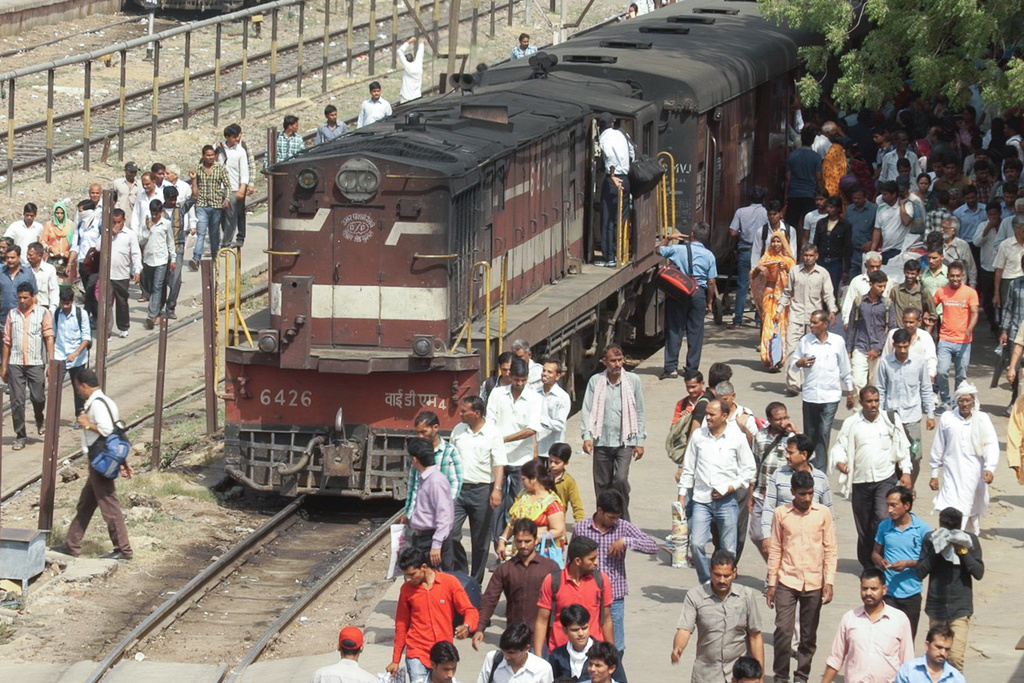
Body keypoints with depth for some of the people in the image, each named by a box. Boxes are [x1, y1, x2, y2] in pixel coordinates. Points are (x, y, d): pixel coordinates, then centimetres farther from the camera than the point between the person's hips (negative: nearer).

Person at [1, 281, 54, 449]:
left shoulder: (43, 313, 2)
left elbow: (49, 338, -3)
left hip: (36, 363, -2)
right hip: (15, 363, 2)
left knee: (38, 397, -2)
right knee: (17, 401, -1)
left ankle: (40, 421, 31)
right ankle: (20, 437, 6)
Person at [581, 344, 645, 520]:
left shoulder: (633, 381, 2)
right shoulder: (596, 381, 3)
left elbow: (639, 413, 7)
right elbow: (587, 410, 2)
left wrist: (640, 441, 5)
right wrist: (587, 436, -10)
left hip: (625, 441, -2)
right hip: (602, 442, 2)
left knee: (621, 479, -16)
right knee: (602, 485, 5)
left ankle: (623, 520, -2)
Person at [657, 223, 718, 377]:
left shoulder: (677, 249, -5)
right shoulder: (709, 256, -2)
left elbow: (659, 250, 12)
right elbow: (711, 282, -1)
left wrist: (668, 238, 25)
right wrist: (709, 301, 8)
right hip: (698, 294, 0)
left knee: (674, 330, 4)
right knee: (695, 331, 8)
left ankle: (671, 368, 0)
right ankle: (692, 368, 10)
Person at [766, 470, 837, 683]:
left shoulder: (823, 514, 1)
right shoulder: (781, 514, 1)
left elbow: (830, 551, 4)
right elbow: (775, 550, 6)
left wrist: (829, 582, -3)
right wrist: (771, 583, 4)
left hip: (814, 583, 1)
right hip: (787, 581, -1)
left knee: (809, 635, 6)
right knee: (783, 630, -9)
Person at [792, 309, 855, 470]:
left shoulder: (837, 341, -1)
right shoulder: (806, 341, 2)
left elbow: (845, 369, 8)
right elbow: (793, 363, 10)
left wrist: (850, 392, 13)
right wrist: (800, 363, -14)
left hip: (830, 396, -2)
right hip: (810, 395, 2)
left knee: (824, 434, -9)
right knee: (810, 434, 10)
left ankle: (820, 471, -8)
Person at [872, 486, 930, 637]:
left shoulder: (922, 529, -4)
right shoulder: (884, 526, 5)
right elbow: (876, 552, 16)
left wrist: (908, 564, -18)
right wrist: (879, 561, -7)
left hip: (911, 593, -1)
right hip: (888, 592, 1)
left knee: (908, 639, 7)